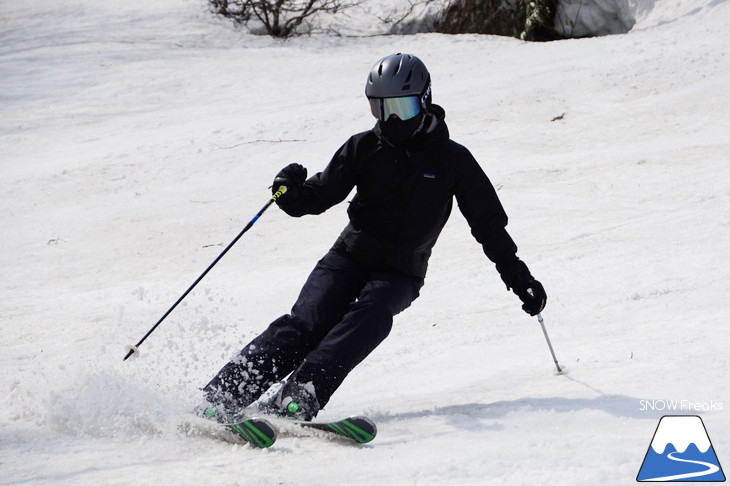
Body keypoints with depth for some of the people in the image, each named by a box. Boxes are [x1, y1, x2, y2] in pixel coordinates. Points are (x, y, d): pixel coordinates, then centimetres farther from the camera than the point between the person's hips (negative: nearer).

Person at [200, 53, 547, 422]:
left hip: (401, 271, -1)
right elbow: (321, 195, 4)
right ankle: (221, 397, -27)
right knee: (308, 321, -21)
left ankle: (297, 400, -41)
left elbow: (489, 223, 8)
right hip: (351, 254, 1)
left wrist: (519, 278, 6)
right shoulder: (364, 148, 5)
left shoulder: (452, 159, 1)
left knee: (368, 319, -31)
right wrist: (291, 192, -19)